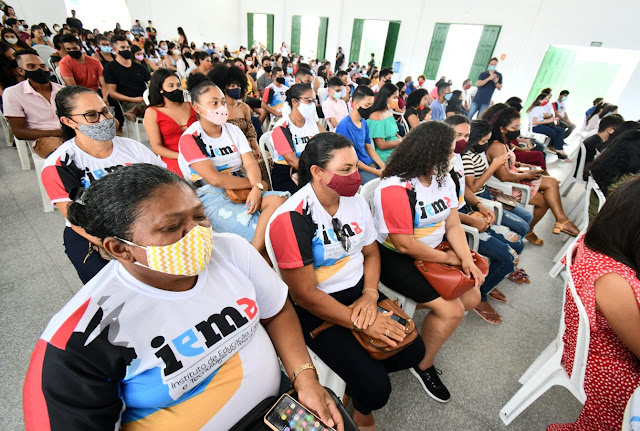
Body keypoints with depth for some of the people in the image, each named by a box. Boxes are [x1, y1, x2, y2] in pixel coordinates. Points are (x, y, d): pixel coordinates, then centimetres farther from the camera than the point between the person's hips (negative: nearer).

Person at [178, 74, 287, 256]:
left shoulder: (233, 130, 14)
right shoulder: (190, 138, -4)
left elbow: (250, 163, 0)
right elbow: (215, 179, -14)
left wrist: (257, 188, -20)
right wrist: (253, 183, -8)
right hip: (212, 199, -6)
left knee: (279, 199, -23)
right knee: (262, 231, -27)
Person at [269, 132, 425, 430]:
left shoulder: (355, 201, -1)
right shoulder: (291, 219, -24)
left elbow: (371, 253, 9)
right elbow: (304, 294, -21)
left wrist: (370, 295, -9)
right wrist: (363, 323, -18)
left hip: (359, 292, 7)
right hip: (316, 310, -6)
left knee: (413, 351, 1)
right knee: (376, 388, -13)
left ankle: (358, 374, 26)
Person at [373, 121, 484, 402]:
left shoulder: (444, 180, 2)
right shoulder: (396, 188, -25)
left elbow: (453, 225, 3)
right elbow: (405, 244, -24)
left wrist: (466, 259, -11)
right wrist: (448, 258, -12)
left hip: (432, 252, 9)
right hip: (395, 259, -9)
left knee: (472, 297, 4)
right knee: (451, 310, -14)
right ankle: (423, 366, 12)